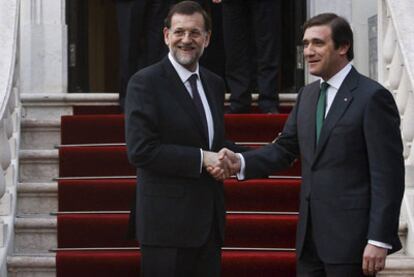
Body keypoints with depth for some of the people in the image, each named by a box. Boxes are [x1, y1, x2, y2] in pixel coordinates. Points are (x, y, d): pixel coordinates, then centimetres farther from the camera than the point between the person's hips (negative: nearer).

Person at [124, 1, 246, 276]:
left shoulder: (215, 83, 14)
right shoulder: (145, 82, -9)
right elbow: (140, 150, -17)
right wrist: (200, 159, -18)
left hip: (210, 220, 7)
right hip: (167, 222, -6)